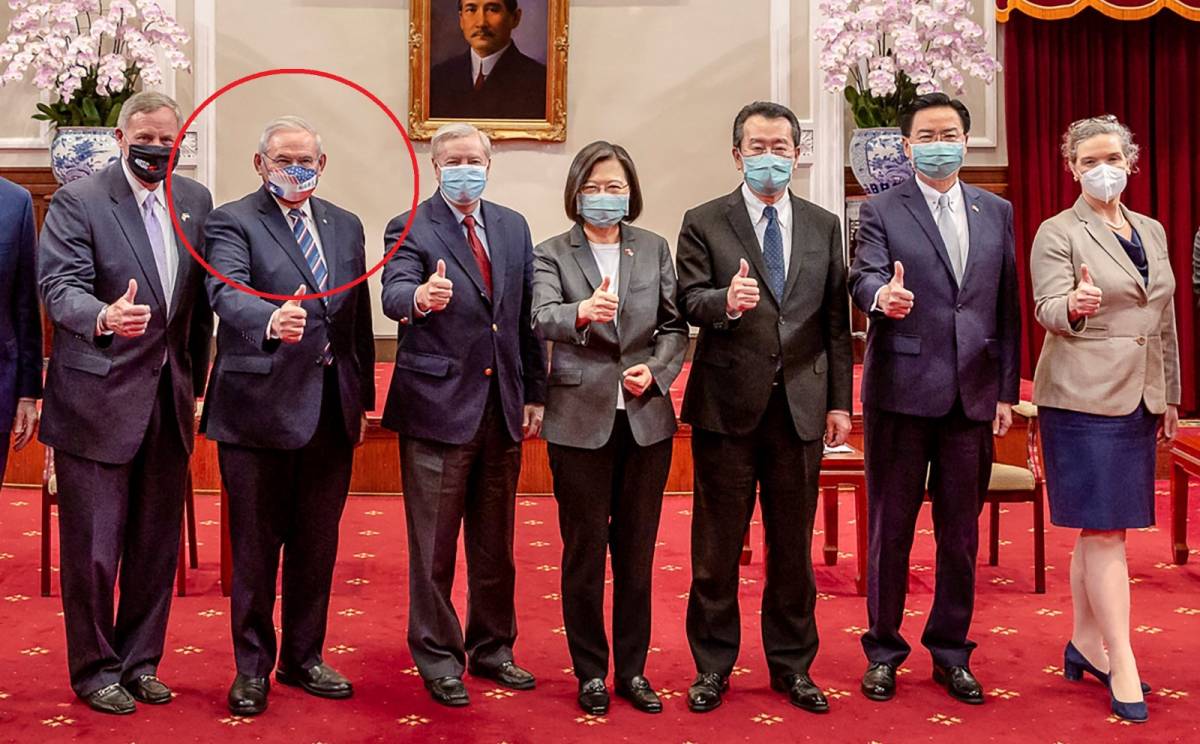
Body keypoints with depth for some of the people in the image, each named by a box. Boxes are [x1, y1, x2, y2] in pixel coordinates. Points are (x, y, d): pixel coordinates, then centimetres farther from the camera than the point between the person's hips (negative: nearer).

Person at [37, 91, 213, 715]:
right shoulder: (77, 200, -7)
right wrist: (105, 317, -38)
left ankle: (140, 661, 28)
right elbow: (59, 287, -16)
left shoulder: (195, 200, 9)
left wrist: (194, 382, 12)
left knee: (157, 544, 13)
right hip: (97, 400, -5)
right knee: (93, 546, 3)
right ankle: (95, 669, 20)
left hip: (168, 399, 5)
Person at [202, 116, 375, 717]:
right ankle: (252, 667, 20)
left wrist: (362, 398, 12)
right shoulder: (233, 222, -3)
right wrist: (270, 321, -42)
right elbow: (227, 292, -21)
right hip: (259, 407, -5)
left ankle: (303, 658, 28)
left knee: (317, 544, 13)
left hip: (332, 409, 5)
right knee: (255, 546, 5)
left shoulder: (346, 227, 14)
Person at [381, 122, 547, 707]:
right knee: (434, 547, 4)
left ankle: (491, 648, 30)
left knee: (495, 543, 15)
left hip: (503, 406, 5)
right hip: (438, 405, -5)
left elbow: (528, 313, 11)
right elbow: (394, 295, -21)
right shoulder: (410, 229, -3)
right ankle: (438, 659, 18)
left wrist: (535, 393, 8)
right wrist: (420, 297, -45)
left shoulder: (513, 227, 11)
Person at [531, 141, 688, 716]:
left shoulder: (654, 249, 7)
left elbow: (676, 325, 8)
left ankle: (632, 669, 23)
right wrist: (582, 312, -40)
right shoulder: (551, 254, -1)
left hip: (645, 418, 3)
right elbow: (543, 318, -19)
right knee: (584, 552, 6)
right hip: (580, 420, -2)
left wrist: (657, 370, -10)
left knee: (637, 551, 11)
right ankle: (591, 672, 20)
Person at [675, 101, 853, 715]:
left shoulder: (824, 226, 10)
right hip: (727, 404, -2)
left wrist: (840, 401, 4)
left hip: (801, 405, 2)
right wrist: (726, 301, -31)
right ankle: (712, 666, 22)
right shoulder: (703, 223, 2)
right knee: (716, 545, 7)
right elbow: (690, 301, -9)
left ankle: (791, 665, 26)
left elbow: (836, 321, 8)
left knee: (793, 544, 11)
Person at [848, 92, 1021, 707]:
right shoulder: (881, 211, 1)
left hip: (973, 396, 3)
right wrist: (882, 294, -41)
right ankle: (884, 650, 20)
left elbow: (1007, 306, 11)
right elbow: (864, 275, -16)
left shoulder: (996, 212, 12)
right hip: (902, 392, -3)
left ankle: (951, 652, 25)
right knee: (890, 529, 6)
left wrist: (1007, 390, 7)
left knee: (961, 534, 11)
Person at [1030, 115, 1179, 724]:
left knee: (1098, 528, 12)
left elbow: (1165, 322, 18)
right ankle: (1122, 666, 0)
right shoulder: (1058, 233, -4)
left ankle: (1086, 645, 23)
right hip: (1083, 398, -6)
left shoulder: (1152, 232, 15)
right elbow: (1047, 308, -14)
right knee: (1104, 529, -6)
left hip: (1137, 398, 6)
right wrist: (1074, 305, -36)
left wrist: (1170, 396, 17)